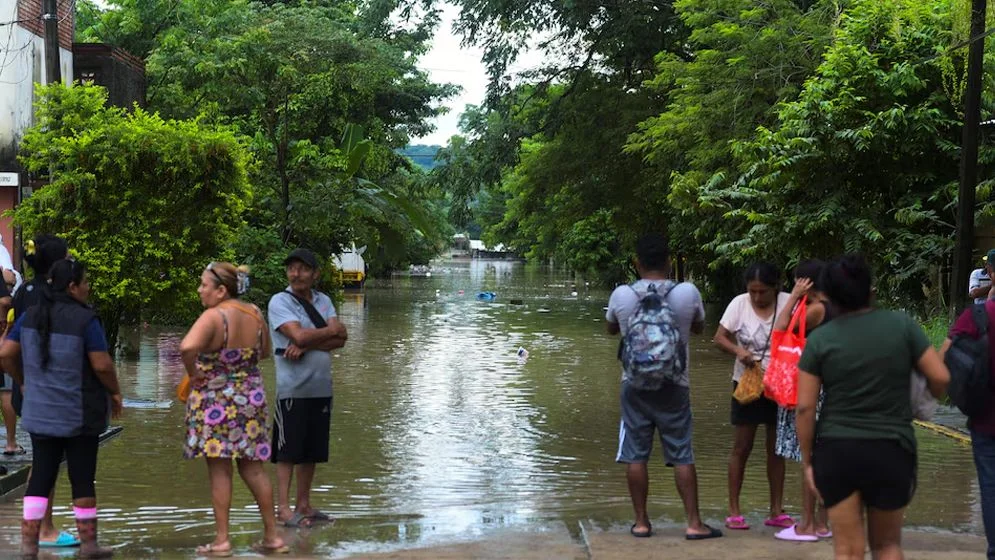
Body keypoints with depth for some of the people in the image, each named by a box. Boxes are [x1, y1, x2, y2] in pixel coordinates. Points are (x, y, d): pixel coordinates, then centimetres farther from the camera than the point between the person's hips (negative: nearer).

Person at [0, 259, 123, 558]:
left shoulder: (30, 316, 4)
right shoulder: (85, 319, -15)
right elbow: (102, 365, -16)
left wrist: (25, 381, 20)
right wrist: (115, 392, 0)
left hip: (39, 412, 5)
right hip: (79, 414, -5)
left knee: (41, 475, 9)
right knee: (82, 477, 4)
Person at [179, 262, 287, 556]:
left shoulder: (213, 317, -18)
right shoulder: (255, 314, 2)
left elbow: (187, 347, -36)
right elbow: (265, 353, 16)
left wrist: (193, 374, -19)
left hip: (216, 400, -6)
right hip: (251, 397, 6)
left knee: (219, 469, 2)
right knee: (252, 468, 14)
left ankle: (221, 540, 6)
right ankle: (272, 535, 18)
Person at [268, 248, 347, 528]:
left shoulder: (323, 301, 12)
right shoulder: (280, 301, -5)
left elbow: (340, 340, -1)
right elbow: (299, 335, -19)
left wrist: (307, 345, -16)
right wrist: (331, 331, -4)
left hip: (321, 387, 6)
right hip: (292, 388, -6)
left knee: (311, 451, 11)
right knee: (288, 451, -3)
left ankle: (303, 505, 20)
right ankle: (283, 508, 1)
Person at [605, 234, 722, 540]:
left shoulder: (622, 295, -8)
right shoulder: (688, 293, -10)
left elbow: (611, 329, 13)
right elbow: (699, 328, 11)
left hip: (635, 384, 0)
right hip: (674, 385, 0)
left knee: (636, 455, 7)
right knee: (682, 456, 6)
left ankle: (641, 522, 11)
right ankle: (694, 523, 8)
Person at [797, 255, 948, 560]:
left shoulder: (820, 339, -3)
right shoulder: (902, 324, -3)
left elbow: (805, 407, -5)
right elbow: (940, 378, -4)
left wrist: (807, 460, 4)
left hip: (836, 452, 0)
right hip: (891, 451, 0)